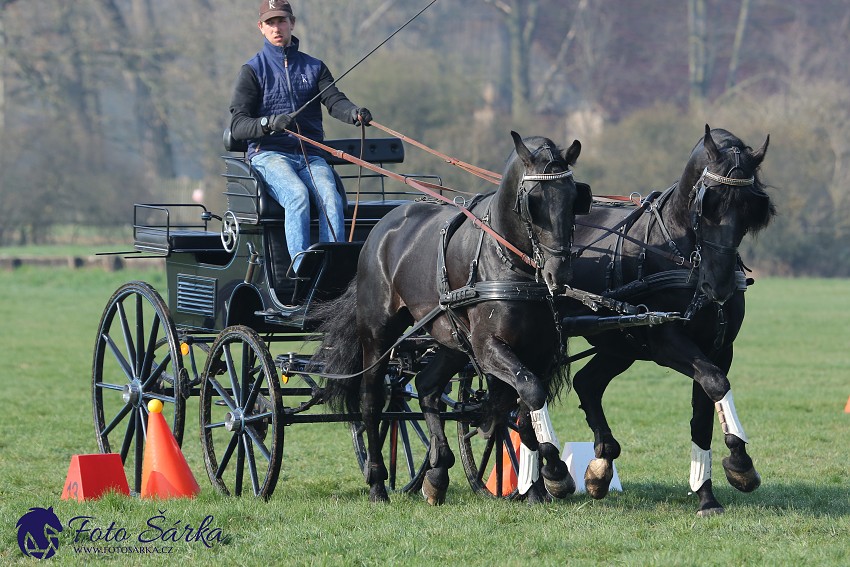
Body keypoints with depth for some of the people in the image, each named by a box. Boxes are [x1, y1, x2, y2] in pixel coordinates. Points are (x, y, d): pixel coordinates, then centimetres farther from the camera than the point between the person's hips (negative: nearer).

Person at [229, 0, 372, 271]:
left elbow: (334, 101, 1)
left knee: (330, 195, -27)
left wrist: (355, 113, -23)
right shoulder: (252, 71, 8)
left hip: (311, 155, 3)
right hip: (268, 154, -3)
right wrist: (268, 123, -25)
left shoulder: (314, 67, 19)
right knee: (297, 194, -33)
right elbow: (237, 126, -3)